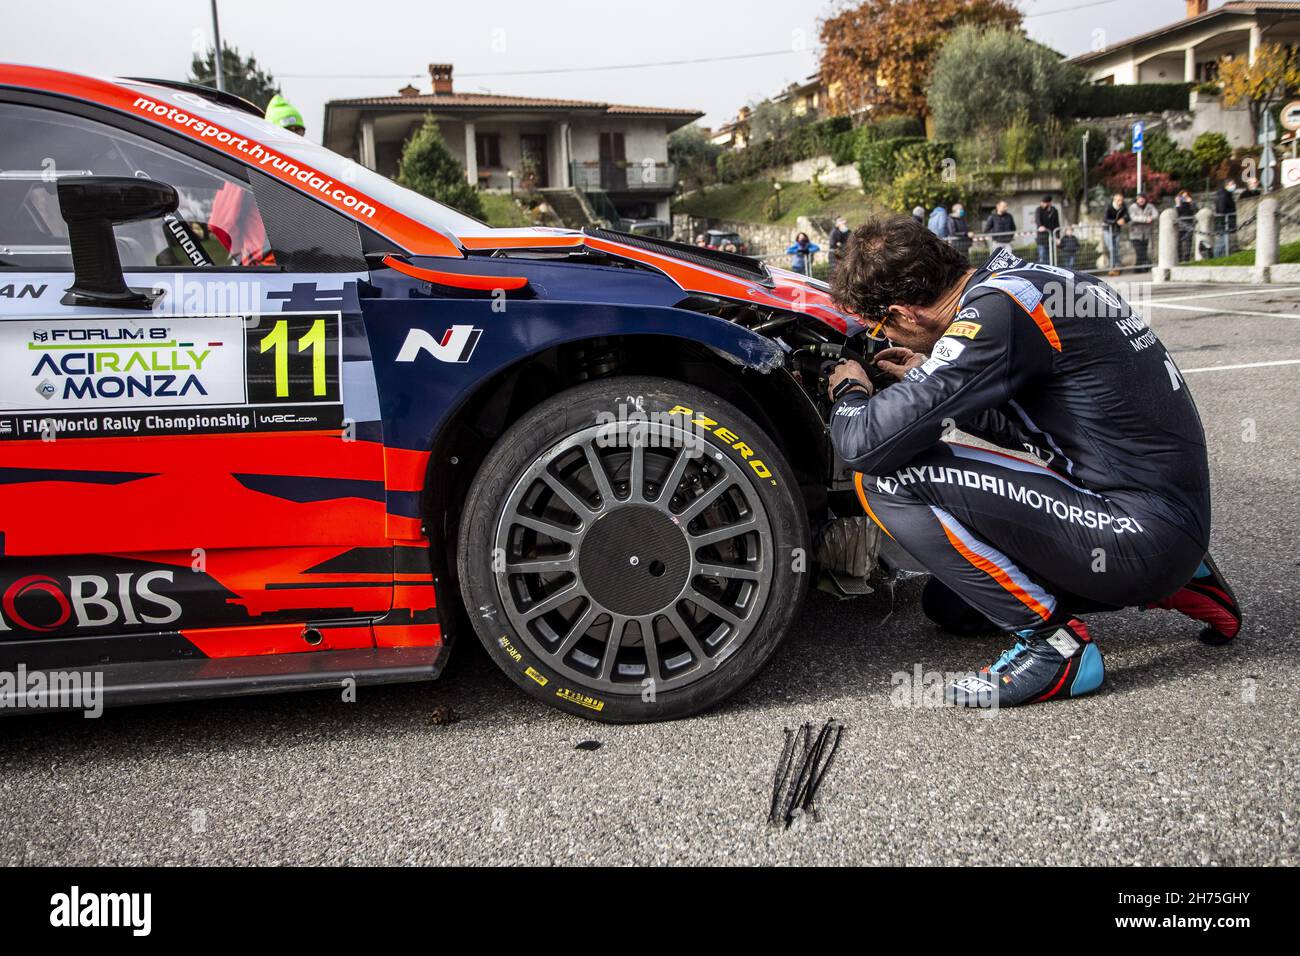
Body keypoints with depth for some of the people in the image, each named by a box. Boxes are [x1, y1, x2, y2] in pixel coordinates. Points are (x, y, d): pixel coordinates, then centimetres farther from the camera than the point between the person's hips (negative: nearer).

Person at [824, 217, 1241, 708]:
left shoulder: (995, 314, -19)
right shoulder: (1028, 277, 9)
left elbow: (867, 444, -22)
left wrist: (849, 392, 0)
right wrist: (932, 382, 17)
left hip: (1141, 535, -10)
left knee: (888, 477, -17)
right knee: (948, 599, 24)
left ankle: (1053, 641, -10)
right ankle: (1180, 586, 20)